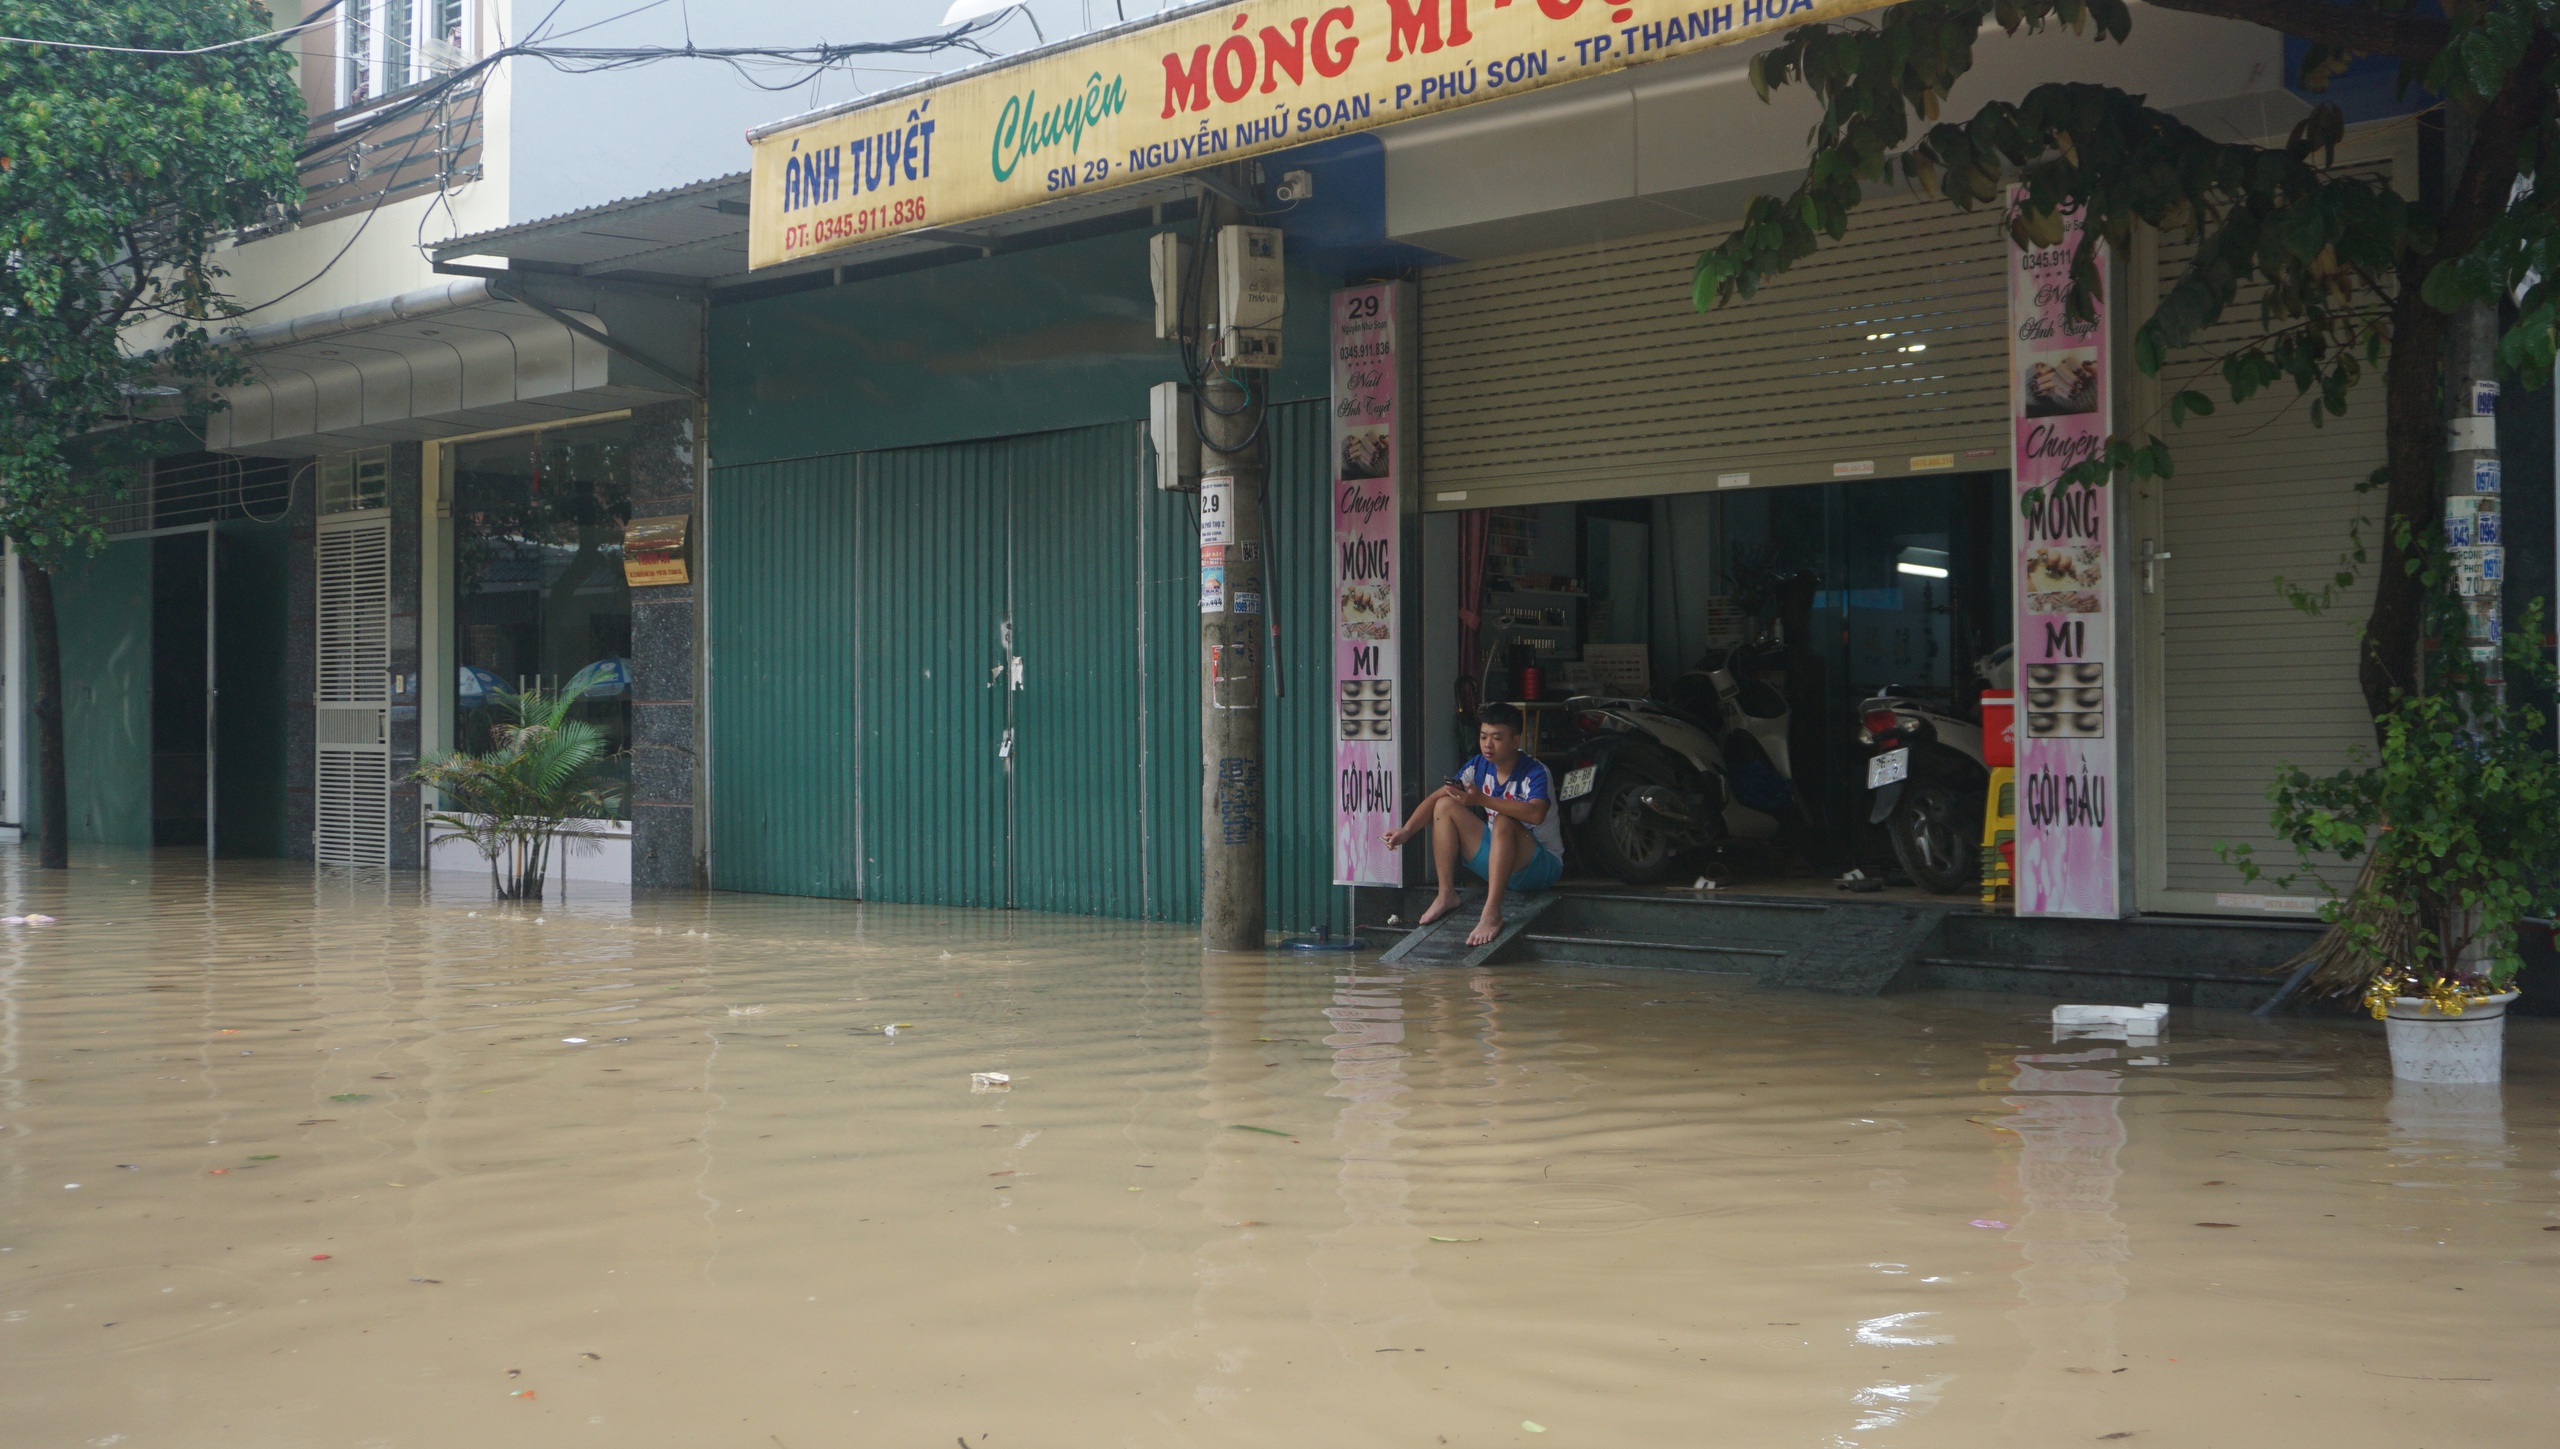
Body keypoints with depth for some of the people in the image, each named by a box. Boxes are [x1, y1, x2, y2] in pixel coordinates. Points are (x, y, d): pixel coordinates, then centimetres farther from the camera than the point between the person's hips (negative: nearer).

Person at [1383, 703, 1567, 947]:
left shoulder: (1534, 773, -19)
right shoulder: (1478, 767, 0)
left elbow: (1536, 814, -39)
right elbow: (1435, 797, -3)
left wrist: (1482, 799, -44)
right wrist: (1406, 831, -20)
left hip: (1542, 866, -7)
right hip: (1496, 860, 7)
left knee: (1503, 821, -36)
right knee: (1446, 805, -6)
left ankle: (1492, 913, -42)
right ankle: (1446, 895, -9)